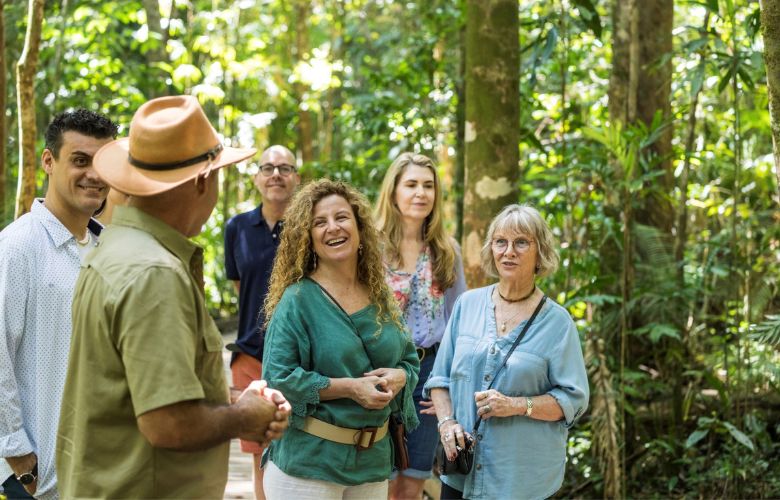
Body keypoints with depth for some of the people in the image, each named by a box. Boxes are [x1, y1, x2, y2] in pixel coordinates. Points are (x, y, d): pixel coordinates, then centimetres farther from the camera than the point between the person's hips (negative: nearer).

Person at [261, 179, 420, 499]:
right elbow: (278, 378, -14)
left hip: (372, 459, 5)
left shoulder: (379, 298, 8)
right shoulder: (298, 299, -9)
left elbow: (410, 360, 15)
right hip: (308, 461, -5)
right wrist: (349, 388, -19)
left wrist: (399, 376, -9)